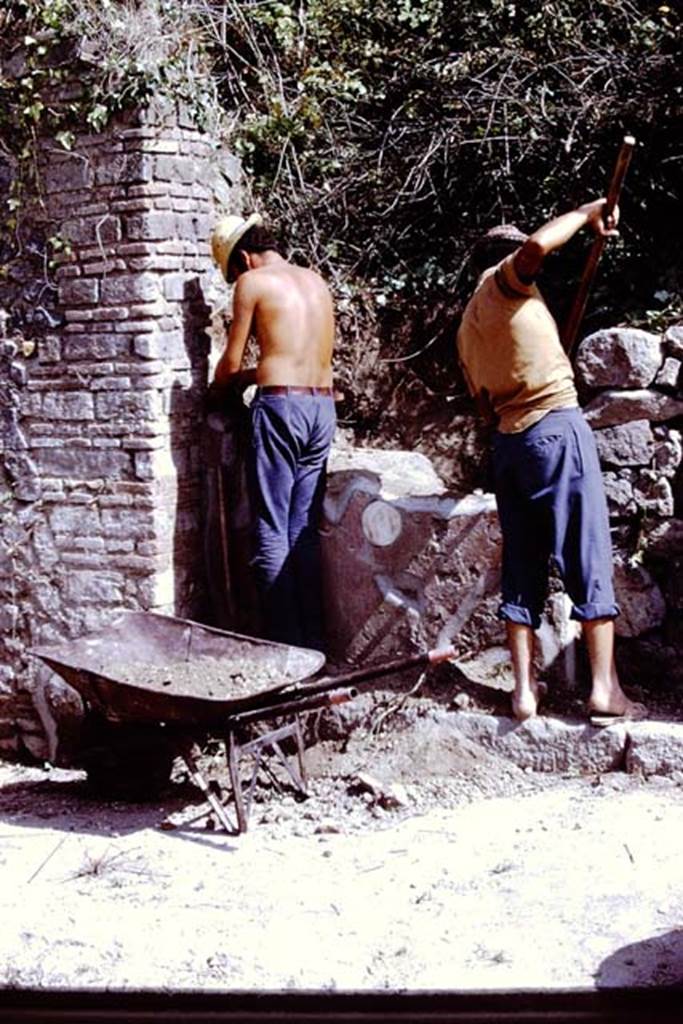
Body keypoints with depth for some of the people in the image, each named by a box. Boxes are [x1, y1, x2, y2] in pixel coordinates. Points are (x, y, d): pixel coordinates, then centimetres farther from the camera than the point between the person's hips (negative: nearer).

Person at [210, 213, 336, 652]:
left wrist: (220, 385, 22)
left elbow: (230, 366, 1)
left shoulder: (253, 282, -1)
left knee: (272, 533, -1)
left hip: (281, 405, -6)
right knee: (306, 532, 11)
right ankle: (313, 640, 12)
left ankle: (285, 642, -1)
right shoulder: (316, 281, 17)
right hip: (323, 405, 6)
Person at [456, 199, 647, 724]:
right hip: (558, 428, -7)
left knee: (522, 567, 8)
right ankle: (605, 689, -4)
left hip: (507, 442, 7)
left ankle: (524, 689, 6)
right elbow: (537, 246, -22)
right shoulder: (503, 280, 1)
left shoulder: (468, 327, 22)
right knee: (588, 559, -4)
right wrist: (587, 213, -8)